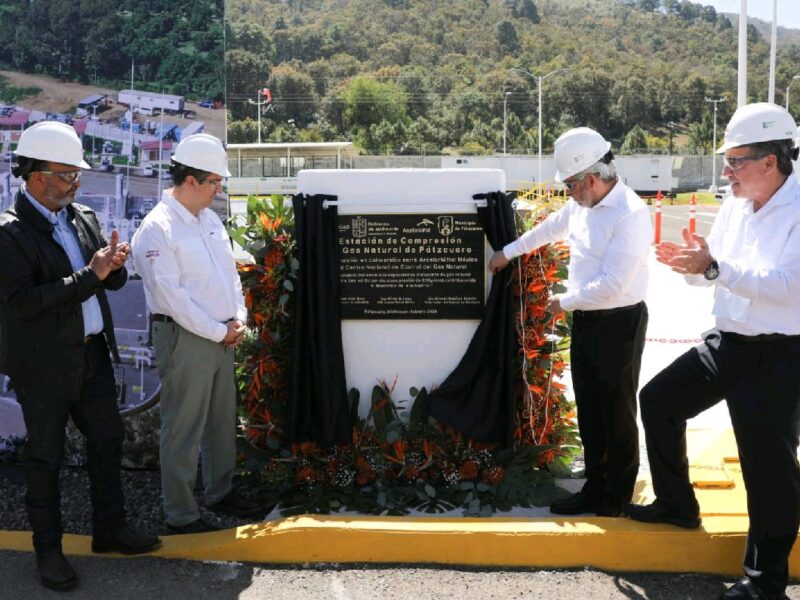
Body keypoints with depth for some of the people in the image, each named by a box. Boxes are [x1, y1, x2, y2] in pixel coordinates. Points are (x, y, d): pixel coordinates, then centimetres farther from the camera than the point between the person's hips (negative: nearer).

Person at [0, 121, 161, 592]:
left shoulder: (83, 218, 5)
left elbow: (114, 282, 10)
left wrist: (114, 266, -14)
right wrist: (90, 274, -26)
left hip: (93, 354, 7)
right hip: (45, 364, -6)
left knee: (108, 439, 16)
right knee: (45, 457, 9)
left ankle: (110, 529, 34)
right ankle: (48, 549, 25)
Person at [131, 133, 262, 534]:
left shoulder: (209, 219, 10)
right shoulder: (157, 228, -16)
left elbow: (230, 272, 15)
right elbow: (171, 295, -19)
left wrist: (238, 319, 1)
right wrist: (220, 331, -14)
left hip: (221, 336, 8)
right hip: (185, 339, -8)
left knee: (222, 420, 18)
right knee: (183, 429, 1)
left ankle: (221, 492, 34)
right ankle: (180, 514, 13)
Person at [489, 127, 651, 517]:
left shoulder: (630, 214, -22)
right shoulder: (582, 205, 4)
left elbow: (612, 285, -25)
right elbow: (551, 227, 25)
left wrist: (565, 302, -12)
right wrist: (508, 252, 33)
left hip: (618, 324, -8)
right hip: (585, 321, 8)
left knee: (617, 415, 5)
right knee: (589, 413, 15)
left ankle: (617, 499, 20)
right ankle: (594, 490, 28)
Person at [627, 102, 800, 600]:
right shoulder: (736, 206, 7)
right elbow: (712, 271, 13)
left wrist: (714, 266, -33)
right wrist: (688, 262, -9)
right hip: (725, 344, 8)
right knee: (658, 400, 14)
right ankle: (677, 504, 32)